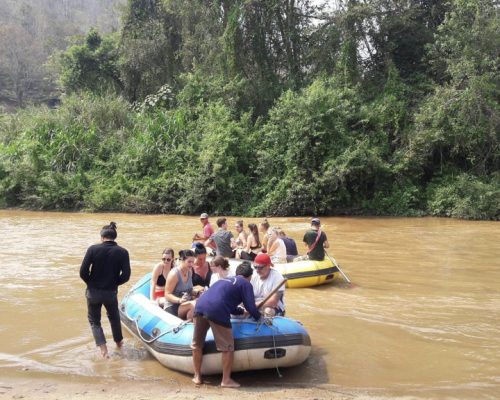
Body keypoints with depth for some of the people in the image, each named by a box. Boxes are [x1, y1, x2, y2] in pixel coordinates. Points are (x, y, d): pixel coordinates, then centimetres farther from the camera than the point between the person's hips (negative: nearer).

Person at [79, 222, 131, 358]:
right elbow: (126, 275, -13)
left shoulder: (93, 249, -12)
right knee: (114, 317, 28)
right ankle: (119, 341, 43)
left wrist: (91, 283, 5)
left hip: (93, 292, -1)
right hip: (111, 293, 1)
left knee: (94, 320, 18)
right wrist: (114, 283, 5)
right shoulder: (122, 252, -9)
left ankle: (103, 348, 2)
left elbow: (83, 272, -13)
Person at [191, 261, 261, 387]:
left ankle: (197, 376, 29)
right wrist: (258, 317, 28)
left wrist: (242, 311, 53)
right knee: (227, 348, 7)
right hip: (217, 312, -7)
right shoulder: (246, 284, 13)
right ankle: (226, 380, 14)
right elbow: (251, 307, 8)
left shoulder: (225, 280, 33)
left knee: (197, 345, 19)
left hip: (200, 306, 7)